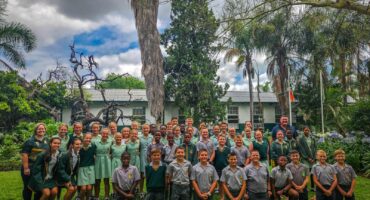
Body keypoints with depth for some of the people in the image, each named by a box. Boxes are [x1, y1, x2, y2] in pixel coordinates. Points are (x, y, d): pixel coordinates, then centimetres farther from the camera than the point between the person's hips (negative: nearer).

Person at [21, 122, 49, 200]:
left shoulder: (47, 141, 8)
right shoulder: (30, 141, -10)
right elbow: (24, 154, -15)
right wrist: (26, 168, -20)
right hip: (30, 168, -5)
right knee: (28, 187, 6)